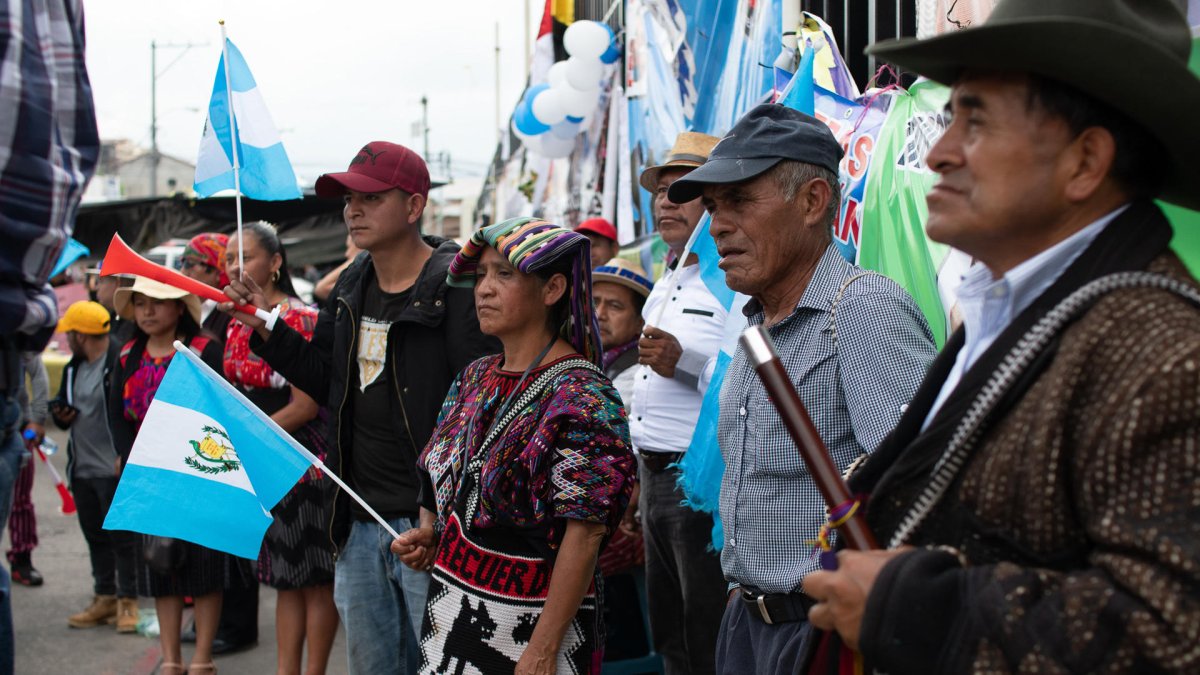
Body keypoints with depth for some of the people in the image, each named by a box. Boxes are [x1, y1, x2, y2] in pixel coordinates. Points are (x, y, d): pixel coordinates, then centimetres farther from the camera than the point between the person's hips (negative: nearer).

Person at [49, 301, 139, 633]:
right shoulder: (74, 368, 14)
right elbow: (63, 405, 26)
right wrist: (60, 413, 3)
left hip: (115, 469, -9)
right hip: (82, 468, 9)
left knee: (122, 536, -1)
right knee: (95, 536, 15)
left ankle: (128, 601, 7)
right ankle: (105, 598, 24)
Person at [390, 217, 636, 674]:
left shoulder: (582, 400, -15)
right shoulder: (476, 380, 8)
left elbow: (584, 536, -19)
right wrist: (426, 536, 3)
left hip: (529, 621, -7)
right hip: (450, 613, 7)